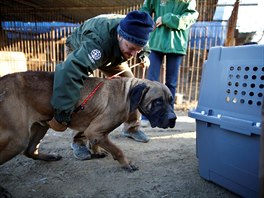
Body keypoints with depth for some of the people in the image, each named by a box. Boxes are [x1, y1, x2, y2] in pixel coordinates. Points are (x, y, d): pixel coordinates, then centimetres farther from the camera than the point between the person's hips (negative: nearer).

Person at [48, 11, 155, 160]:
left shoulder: (134, 33, -29)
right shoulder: (98, 41, -50)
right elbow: (71, 71, -63)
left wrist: (144, 55, -10)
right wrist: (63, 112, -64)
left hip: (112, 54, 5)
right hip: (80, 50, -5)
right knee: (81, 92, -25)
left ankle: (132, 127, 15)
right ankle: (79, 141, -7)